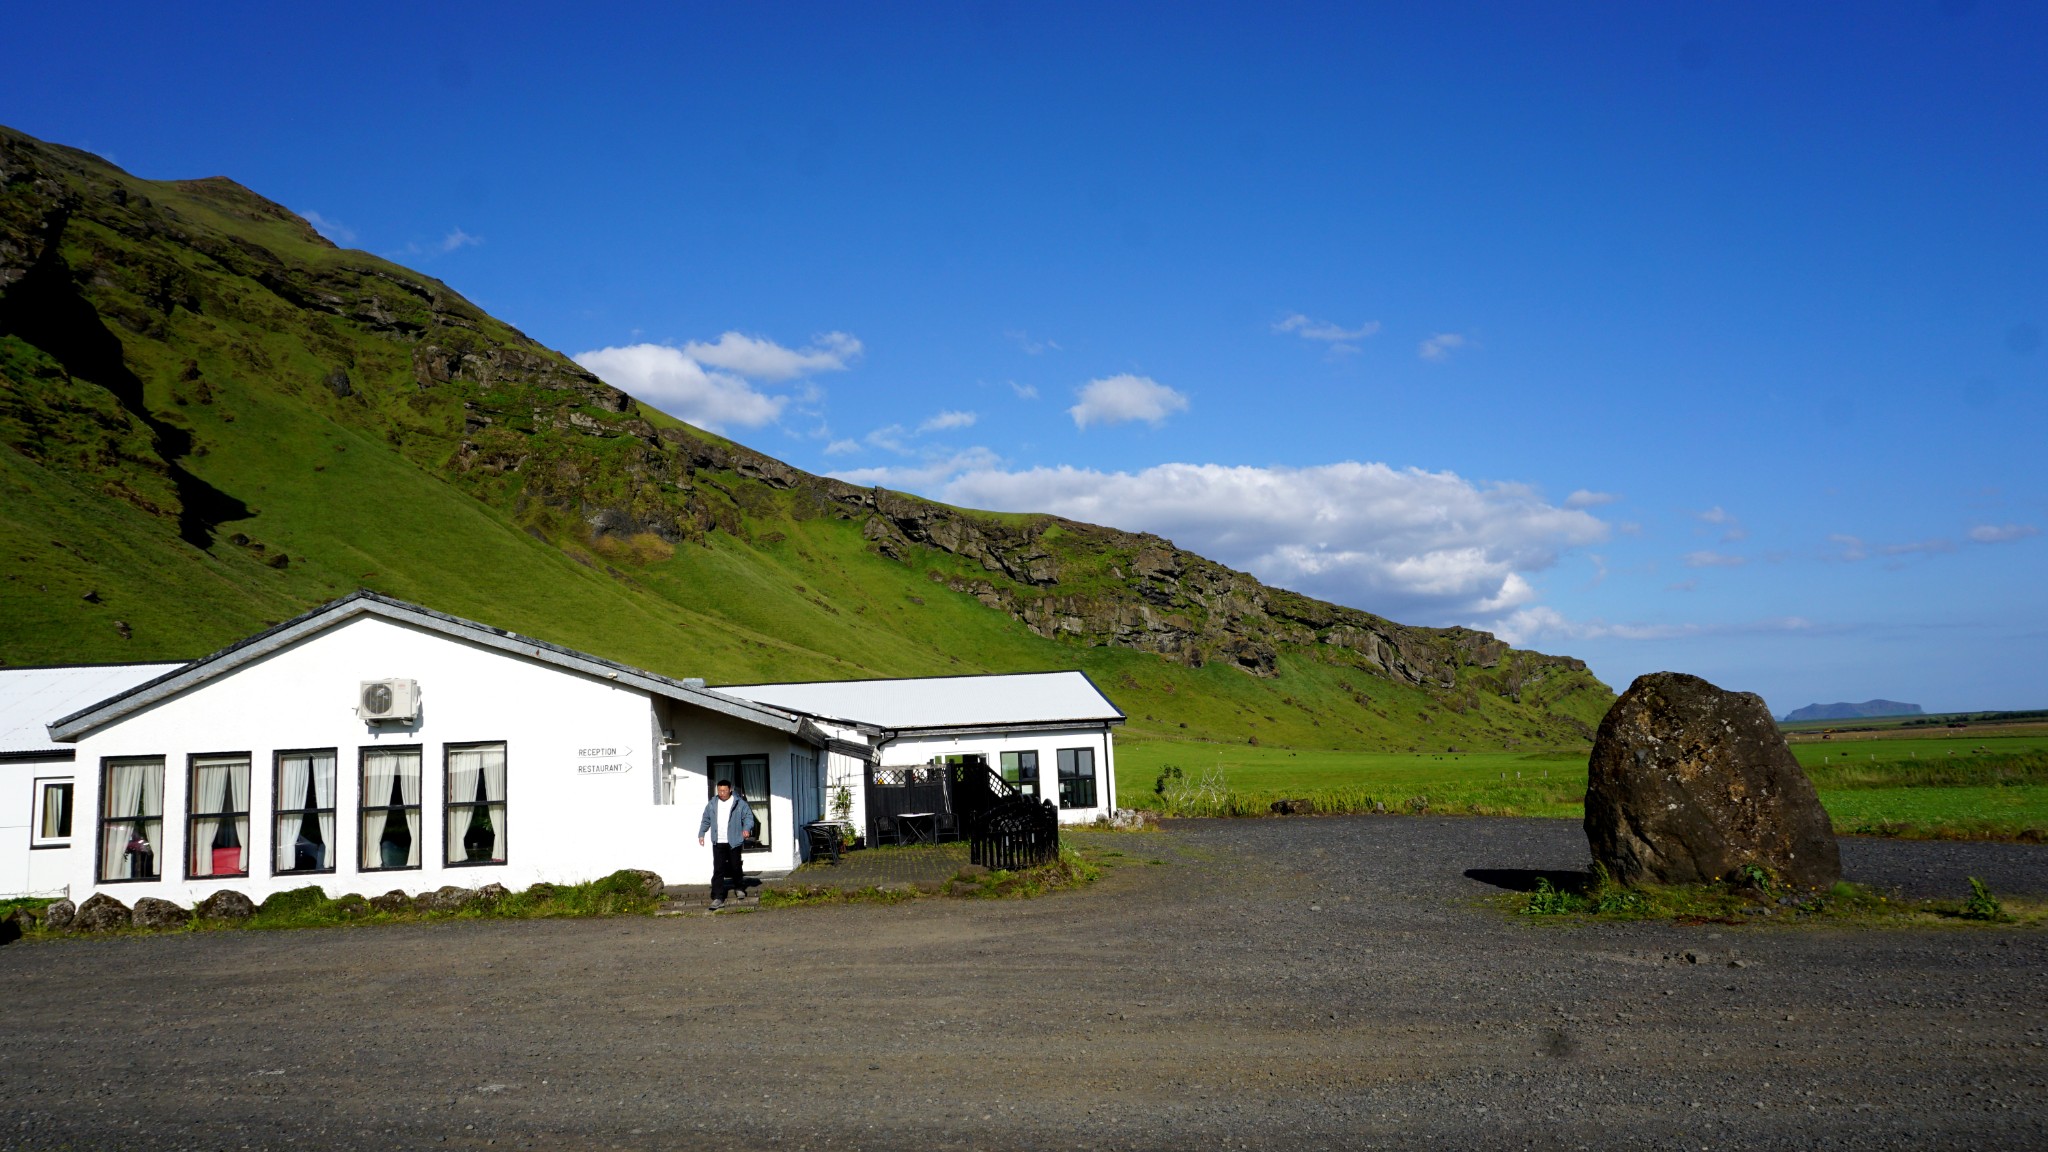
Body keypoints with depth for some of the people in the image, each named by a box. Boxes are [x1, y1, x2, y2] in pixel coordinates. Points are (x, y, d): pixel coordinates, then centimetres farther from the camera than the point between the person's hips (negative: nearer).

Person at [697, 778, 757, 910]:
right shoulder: (712, 804, 8)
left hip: (734, 842, -2)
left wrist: (747, 828, -23)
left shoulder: (739, 803, -3)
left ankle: (738, 888, 36)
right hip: (718, 843, 2)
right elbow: (705, 820, 16)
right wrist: (701, 834, 9)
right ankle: (717, 898, -6)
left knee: (735, 867, 10)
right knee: (718, 870, -4)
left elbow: (748, 816, -5)